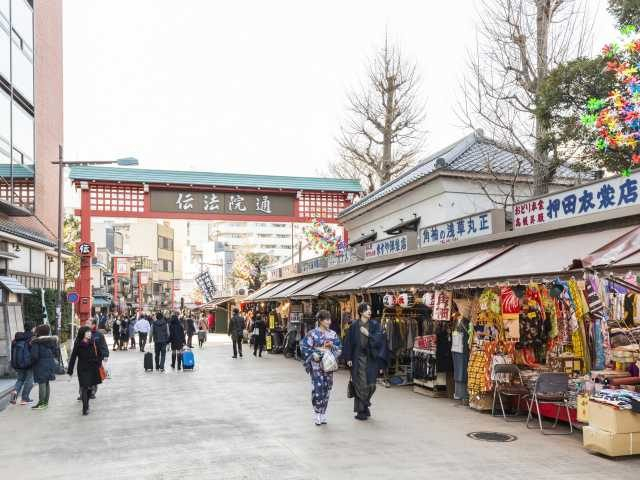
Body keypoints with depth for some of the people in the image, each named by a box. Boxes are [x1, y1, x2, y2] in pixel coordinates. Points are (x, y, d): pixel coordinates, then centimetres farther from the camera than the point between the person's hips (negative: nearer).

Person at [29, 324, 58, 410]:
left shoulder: (36, 342, -11)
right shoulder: (52, 341, 8)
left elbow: (34, 355, -15)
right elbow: (56, 353, 11)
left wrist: (33, 361, 4)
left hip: (41, 364, -7)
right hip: (50, 363, 7)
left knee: (42, 383, -5)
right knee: (47, 383, 13)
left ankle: (41, 403, -4)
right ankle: (46, 402, 18)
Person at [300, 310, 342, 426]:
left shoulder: (333, 334, 8)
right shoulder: (313, 333, -4)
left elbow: (339, 348, 11)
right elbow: (304, 347, -3)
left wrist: (332, 346, -8)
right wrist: (313, 355, -14)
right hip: (316, 365, -4)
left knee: (326, 389, 5)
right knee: (318, 388, -9)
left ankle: (323, 413, 16)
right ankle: (317, 415, 1)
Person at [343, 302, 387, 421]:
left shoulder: (375, 325, 4)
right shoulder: (354, 326, 1)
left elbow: (379, 339, -5)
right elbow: (349, 342, 1)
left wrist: (368, 334, -14)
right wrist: (348, 358, -3)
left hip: (371, 358, 1)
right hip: (358, 357, -1)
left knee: (370, 384, 3)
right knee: (360, 384, -2)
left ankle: (363, 406, 27)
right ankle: (362, 410, 9)